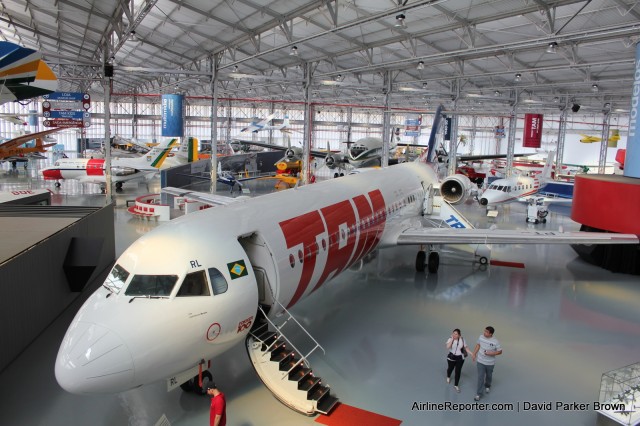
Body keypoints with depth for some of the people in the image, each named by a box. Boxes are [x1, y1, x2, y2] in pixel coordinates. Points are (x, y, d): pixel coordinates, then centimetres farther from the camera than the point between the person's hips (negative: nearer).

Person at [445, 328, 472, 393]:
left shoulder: (462, 340, -10)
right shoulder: (450, 339, -16)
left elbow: (466, 347, -2)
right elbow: (448, 347, -31)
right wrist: (452, 339, -31)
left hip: (460, 358, 1)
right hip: (451, 357, 0)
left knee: (458, 371, 3)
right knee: (450, 368, 21)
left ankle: (456, 385, 21)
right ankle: (448, 377, 55)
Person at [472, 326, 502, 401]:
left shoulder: (495, 341, -23)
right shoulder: (481, 337, -14)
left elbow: (500, 352, -12)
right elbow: (478, 345, 3)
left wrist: (491, 353, -26)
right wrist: (474, 354, 1)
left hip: (490, 363, -1)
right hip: (480, 361, 1)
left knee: (489, 376, 22)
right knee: (480, 377, 1)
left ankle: (487, 386, 53)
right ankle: (478, 393, 12)